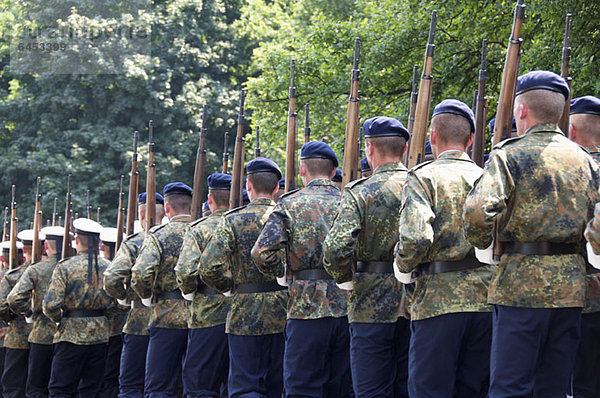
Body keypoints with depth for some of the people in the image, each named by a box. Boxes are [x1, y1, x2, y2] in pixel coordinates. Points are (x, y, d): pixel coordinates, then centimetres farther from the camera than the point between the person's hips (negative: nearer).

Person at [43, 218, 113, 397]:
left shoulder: (65, 267, -7)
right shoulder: (109, 268, 4)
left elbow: (50, 305, -12)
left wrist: (59, 319, 7)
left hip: (72, 335, -4)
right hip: (100, 335, 4)